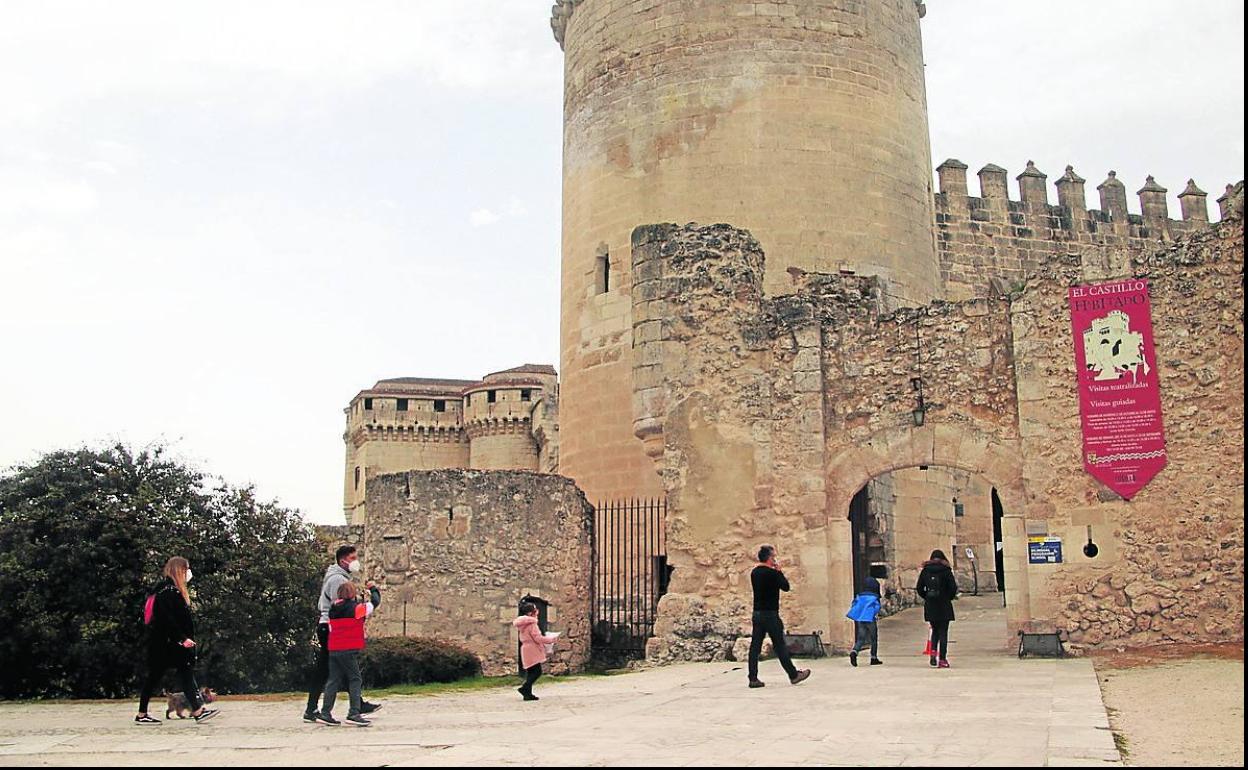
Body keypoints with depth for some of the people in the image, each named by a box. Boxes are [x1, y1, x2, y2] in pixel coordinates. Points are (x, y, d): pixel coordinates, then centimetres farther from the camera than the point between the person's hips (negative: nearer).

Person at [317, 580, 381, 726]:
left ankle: (325, 713, 11)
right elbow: (374, 602, 1)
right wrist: (373, 588, 18)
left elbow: (331, 629, 17)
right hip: (349, 650, -7)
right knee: (355, 679, -1)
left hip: (333, 650, 7)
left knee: (333, 680, 12)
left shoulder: (333, 609, 10)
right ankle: (354, 713, -8)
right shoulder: (356, 608, -8)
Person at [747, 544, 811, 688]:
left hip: (757, 613, 7)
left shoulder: (754, 572, 9)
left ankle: (753, 678, 1)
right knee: (780, 646, 2)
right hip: (770, 614, -7)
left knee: (755, 646, 3)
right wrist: (779, 571, 3)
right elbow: (786, 586, -6)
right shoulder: (772, 573, -14)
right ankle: (794, 675, 13)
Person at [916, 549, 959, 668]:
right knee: (943, 632, 3)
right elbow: (953, 587, -10)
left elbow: (919, 588, 2)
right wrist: (949, 598, 7)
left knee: (935, 630, 18)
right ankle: (942, 659, 2)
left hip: (930, 606, 3)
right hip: (944, 606, -3)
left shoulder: (925, 571, 3)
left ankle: (933, 653, -1)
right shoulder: (946, 570, -5)